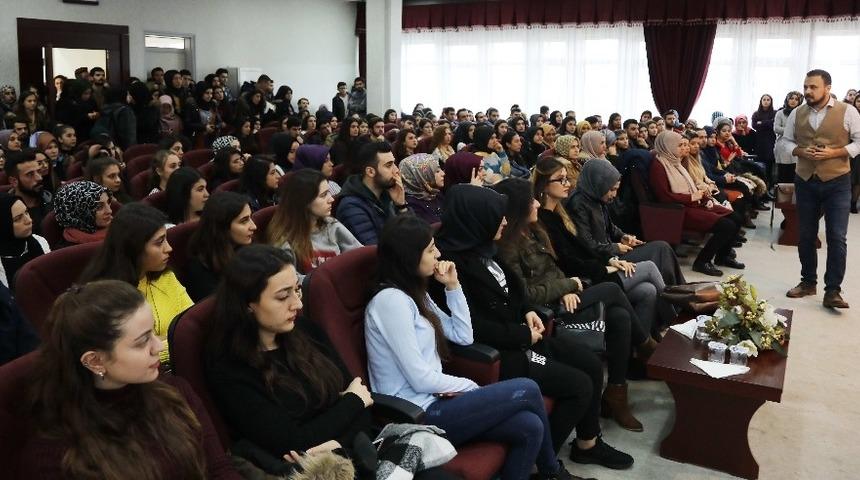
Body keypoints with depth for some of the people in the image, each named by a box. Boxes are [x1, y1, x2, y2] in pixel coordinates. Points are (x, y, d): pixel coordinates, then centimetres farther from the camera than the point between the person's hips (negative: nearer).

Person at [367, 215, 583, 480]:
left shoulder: (415, 293, 13)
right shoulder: (390, 299, -17)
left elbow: (463, 336, 13)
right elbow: (419, 378, -19)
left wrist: (453, 286, 4)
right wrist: (469, 386, -5)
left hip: (432, 400, 9)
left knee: (529, 427, -11)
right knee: (527, 390, -8)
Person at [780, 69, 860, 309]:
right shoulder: (797, 113, 4)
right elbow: (786, 141, 12)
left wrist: (834, 152, -18)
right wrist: (800, 151, -9)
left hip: (837, 182, -3)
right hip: (805, 182, 4)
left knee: (837, 237, -7)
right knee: (806, 235, 11)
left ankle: (833, 291, -2)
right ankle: (808, 282, 25)